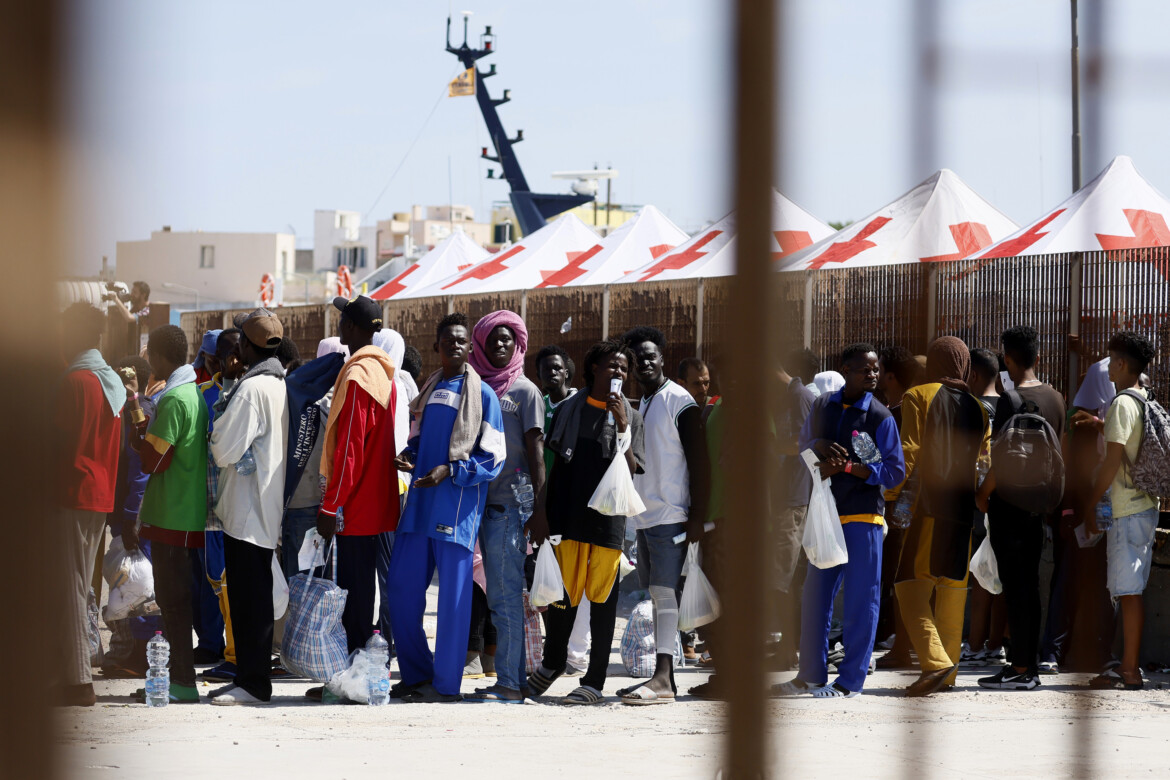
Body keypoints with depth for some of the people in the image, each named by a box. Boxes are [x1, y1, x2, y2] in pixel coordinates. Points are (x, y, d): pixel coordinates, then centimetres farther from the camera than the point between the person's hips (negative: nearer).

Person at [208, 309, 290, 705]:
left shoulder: (251, 389, -17)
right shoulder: (282, 384, 10)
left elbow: (226, 450, -16)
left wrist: (216, 439, 4)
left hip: (247, 509, -9)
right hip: (270, 508, 9)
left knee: (249, 598, -6)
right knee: (251, 596, 13)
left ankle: (253, 683, -5)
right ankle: (250, 677, 18)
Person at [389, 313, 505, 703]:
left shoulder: (482, 394, -3)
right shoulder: (428, 390, 14)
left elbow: (492, 458, -6)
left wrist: (450, 471, -18)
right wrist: (406, 456, 2)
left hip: (459, 506, -6)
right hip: (420, 500, 6)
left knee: (453, 593, -2)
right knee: (401, 586, 5)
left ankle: (446, 683, 4)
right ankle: (416, 674, 17)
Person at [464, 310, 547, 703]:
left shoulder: (525, 391, 0)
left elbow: (536, 450, -6)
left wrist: (539, 509, -13)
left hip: (510, 504, -6)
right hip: (482, 501, 6)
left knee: (505, 595, -9)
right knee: (499, 596, 7)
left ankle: (508, 683, -10)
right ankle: (515, 678, 10)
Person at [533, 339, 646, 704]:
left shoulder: (631, 417, 6)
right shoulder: (568, 410, 10)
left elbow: (630, 471, -4)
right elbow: (554, 466, 14)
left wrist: (621, 427, -14)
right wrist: (545, 515, 10)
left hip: (609, 521, -1)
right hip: (569, 519, 1)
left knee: (602, 598, 0)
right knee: (563, 593, 3)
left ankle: (594, 682, 6)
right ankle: (553, 661, 28)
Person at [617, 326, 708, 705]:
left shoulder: (679, 401, -7)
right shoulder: (640, 405, 18)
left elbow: (699, 461, -12)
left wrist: (697, 516, -18)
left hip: (671, 514, -9)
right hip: (644, 514, 9)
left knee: (665, 591, -14)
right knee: (657, 593, 8)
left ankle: (663, 677, -20)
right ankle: (664, 678, 11)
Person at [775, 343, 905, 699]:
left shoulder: (880, 417, -4)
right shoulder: (822, 406, 9)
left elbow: (895, 471, -6)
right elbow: (802, 446, 19)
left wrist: (846, 467, -16)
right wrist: (820, 445, -5)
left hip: (863, 516, -5)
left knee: (861, 600, -3)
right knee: (815, 598, 9)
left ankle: (850, 680, 2)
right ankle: (812, 675, 19)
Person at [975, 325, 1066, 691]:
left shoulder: (1011, 399, -15)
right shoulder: (1054, 397, 9)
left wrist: (983, 494, -7)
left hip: (1010, 500, -8)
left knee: (1015, 583, -5)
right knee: (1030, 582, 12)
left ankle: (1020, 669, -6)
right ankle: (1029, 665, 16)